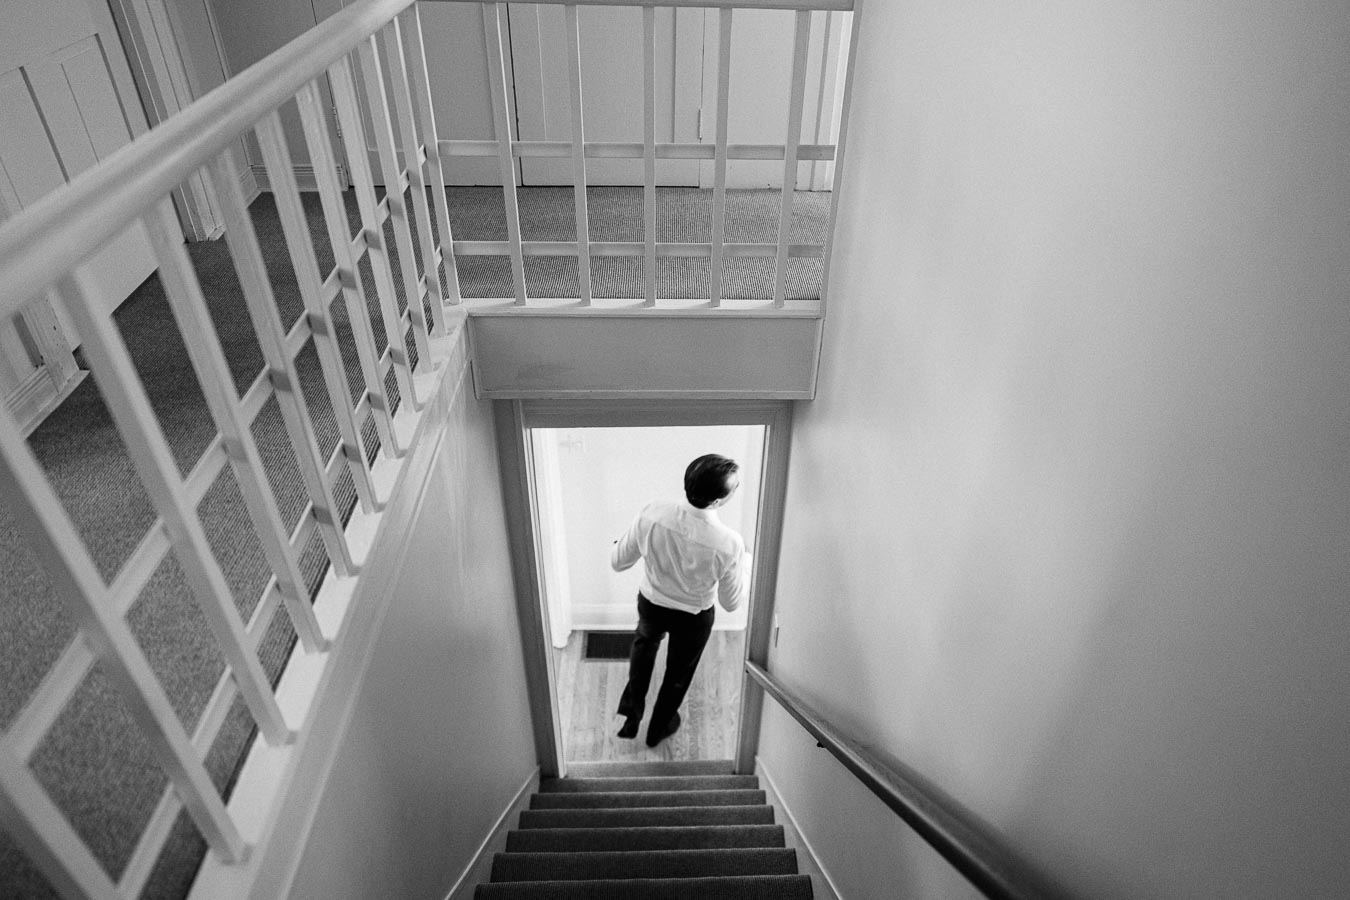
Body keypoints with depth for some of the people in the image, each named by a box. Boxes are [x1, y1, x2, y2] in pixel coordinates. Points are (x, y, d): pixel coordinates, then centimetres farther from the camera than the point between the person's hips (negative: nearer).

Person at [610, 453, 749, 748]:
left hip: (650, 604, 2)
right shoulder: (729, 544, -34)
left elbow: (617, 563, -14)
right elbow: (731, 602, -16)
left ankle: (631, 714, 39)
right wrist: (745, 564, 0)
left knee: (645, 641, 38)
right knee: (679, 672, 29)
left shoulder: (652, 514, -30)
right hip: (694, 618, -2)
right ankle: (658, 729, 53)